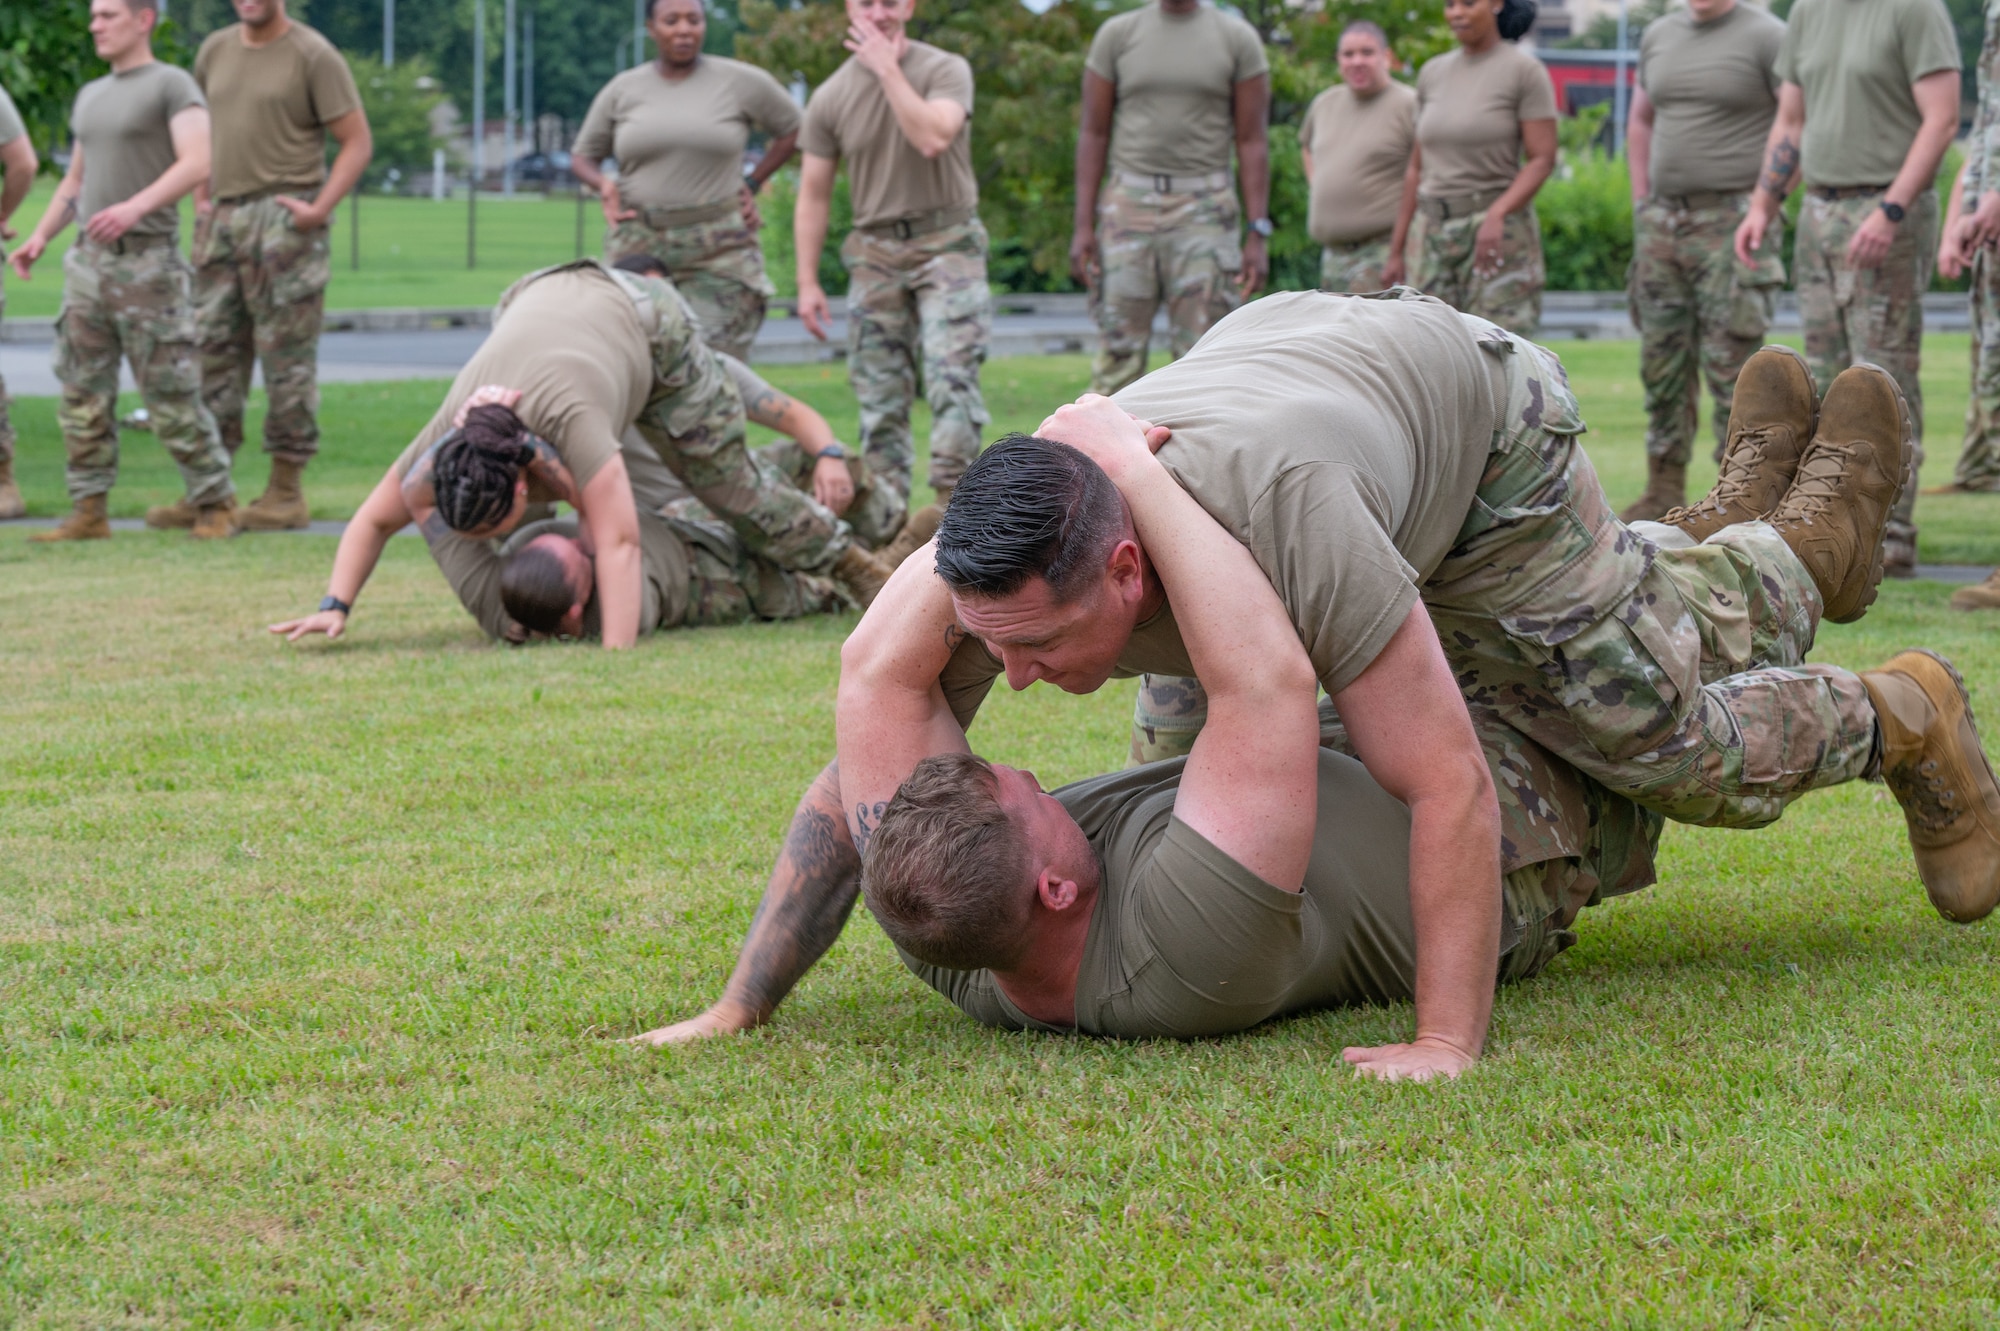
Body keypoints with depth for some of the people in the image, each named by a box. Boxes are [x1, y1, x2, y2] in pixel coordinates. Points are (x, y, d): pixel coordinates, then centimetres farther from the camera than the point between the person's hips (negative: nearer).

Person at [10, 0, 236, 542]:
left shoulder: (172, 85, -3)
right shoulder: (91, 96, 20)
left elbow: (197, 163, -16)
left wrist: (137, 206, -29)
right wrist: (40, 237, 9)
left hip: (148, 261, -7)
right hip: (89, 262, 7)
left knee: (171, 395, -6)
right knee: (82, 394, 1)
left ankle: (215, 504, 3)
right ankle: (89, 512, 3)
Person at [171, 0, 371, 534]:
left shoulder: (314, 56, -5)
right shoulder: (216, 50, 13)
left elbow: (357, 141, -7)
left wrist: (320, 208, -16)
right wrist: (200, 200, 12)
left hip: (284, 222, -6)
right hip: (223, 220, 6)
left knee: (287, 355, -4)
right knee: (213, 350, 4)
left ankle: (287, 492, 1)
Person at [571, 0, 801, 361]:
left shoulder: (741, 83, 1)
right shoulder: (622, 91, 6)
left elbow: (793, 129, 13)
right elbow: (583, 156, 16)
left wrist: (752, 184, 4)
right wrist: (603, 185, -6)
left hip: (719, 248, -2)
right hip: (640, 246, 2)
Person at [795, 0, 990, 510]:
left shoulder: (946, 70, -5)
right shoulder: (831, 98, 3)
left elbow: (933, 139, -24)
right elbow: (813, 195, 7)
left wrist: (889, 69, -19)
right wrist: (807, 282, 3)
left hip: (946, 243, -3)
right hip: (875, 252, 3)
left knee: (951, 373, -17)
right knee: (879, 395, 4)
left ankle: (953, 498, -17)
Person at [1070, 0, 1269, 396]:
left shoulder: (1238, 38, 2)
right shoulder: (1116, 34, 6)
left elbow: (1252, 140, 1)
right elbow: (1093, 133, 7)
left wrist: (1258, 233, -6)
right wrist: (1083, 226, -1)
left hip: (1203, 210, -1)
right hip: (1129, 204, 1)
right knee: (1118, 351, -3)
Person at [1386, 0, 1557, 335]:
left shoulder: (1525, 71, -3)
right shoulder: (1433, 73, 13)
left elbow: (1543, 159, -9)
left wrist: (1497, 214, -24)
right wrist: (1396, 250, 13)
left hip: (1499, 232, -5)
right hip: (1435, 231, 5)